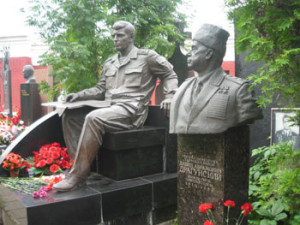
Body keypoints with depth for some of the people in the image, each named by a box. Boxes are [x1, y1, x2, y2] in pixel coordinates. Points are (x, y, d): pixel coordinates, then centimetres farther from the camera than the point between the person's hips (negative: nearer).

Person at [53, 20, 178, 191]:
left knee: (93, 118, -32)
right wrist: (79, 95, 7)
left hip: (131, 110, -7)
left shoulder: (147, 57, 6)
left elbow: (170, 75, 11)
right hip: (111, 108, 8)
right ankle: (80, 164, -11)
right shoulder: (109, 63, 23)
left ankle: (78, 176, -26)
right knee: (70, 116, -7)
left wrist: (170, 96, -6)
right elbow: (101, 90, 22)